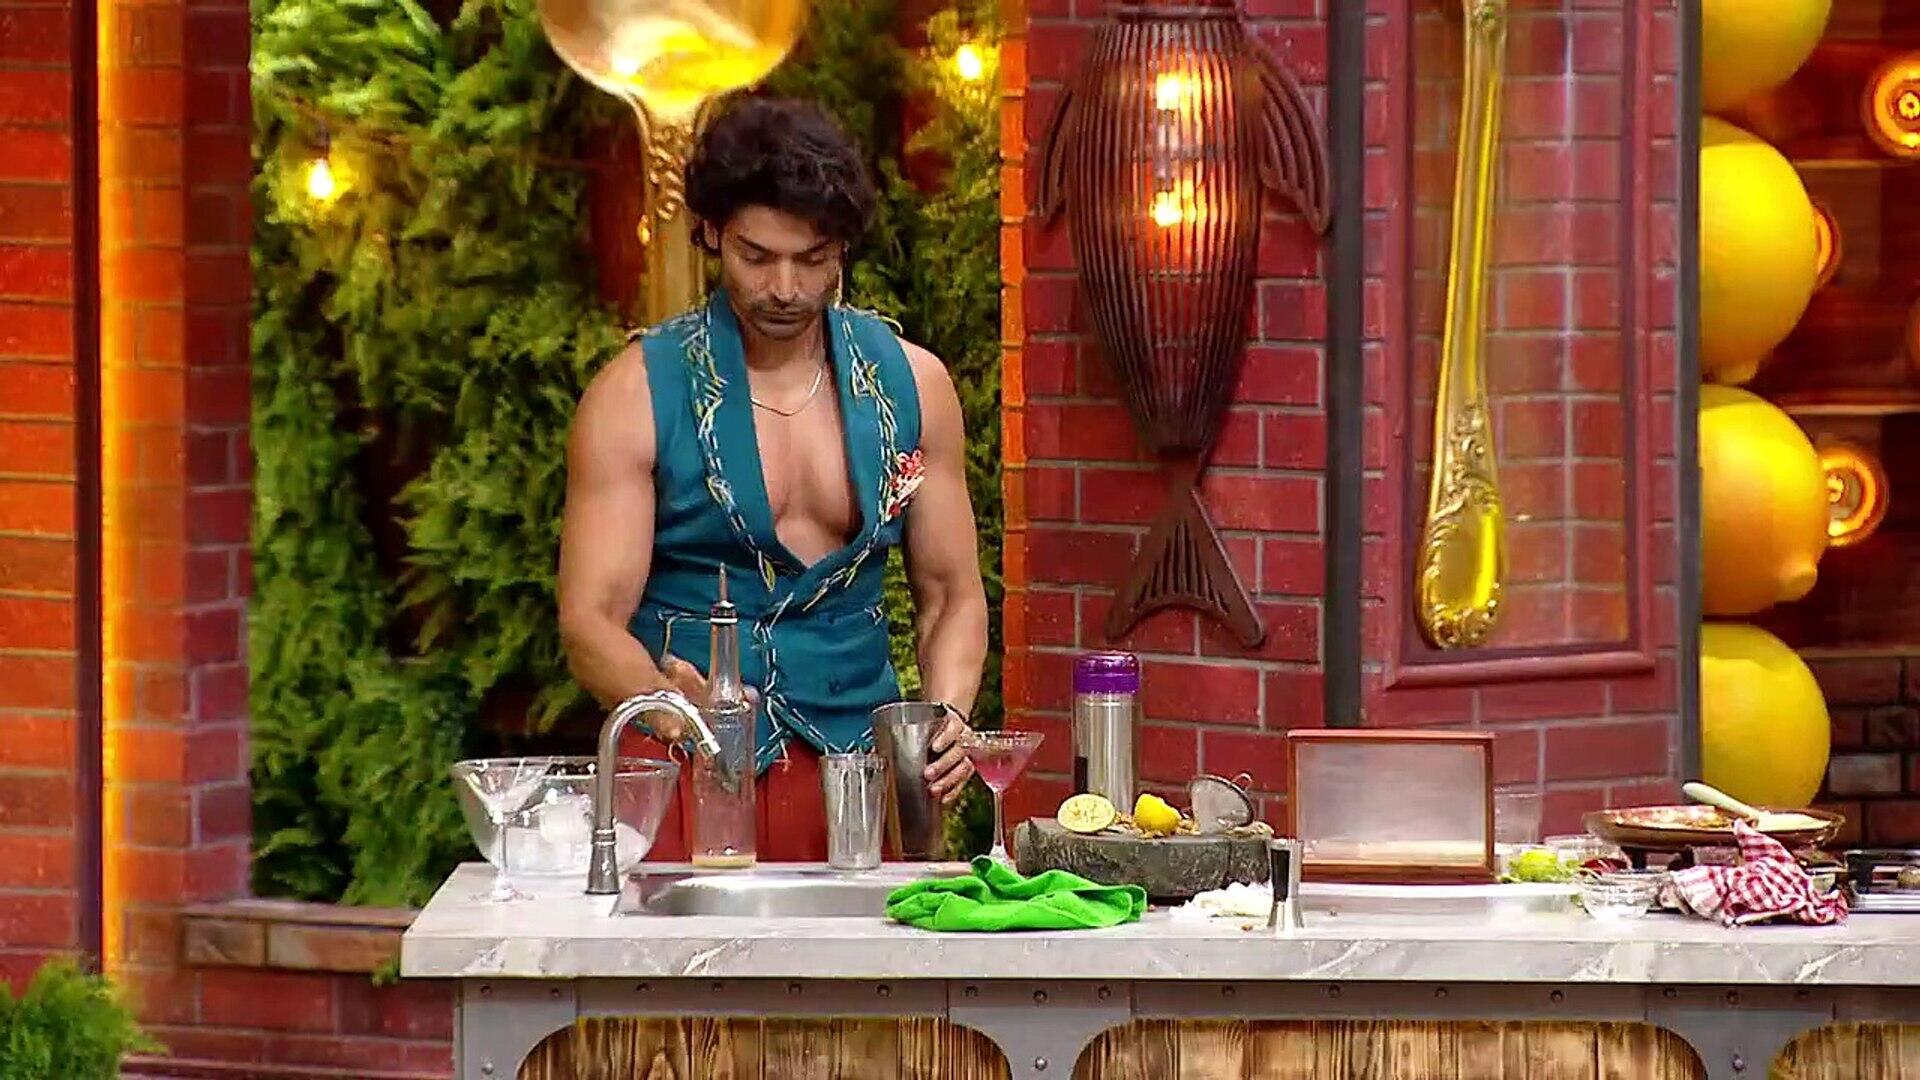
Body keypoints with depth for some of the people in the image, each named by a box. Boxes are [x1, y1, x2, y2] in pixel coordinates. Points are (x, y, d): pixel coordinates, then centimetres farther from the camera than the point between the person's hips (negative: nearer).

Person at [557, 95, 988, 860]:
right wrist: (668, 701, -28)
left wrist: (947, 716, -6)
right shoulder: (637, 394, -2)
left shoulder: (910, 385, 8)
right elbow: (590, 622, -7)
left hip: (860, 773, 3)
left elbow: (950, 596, 14)